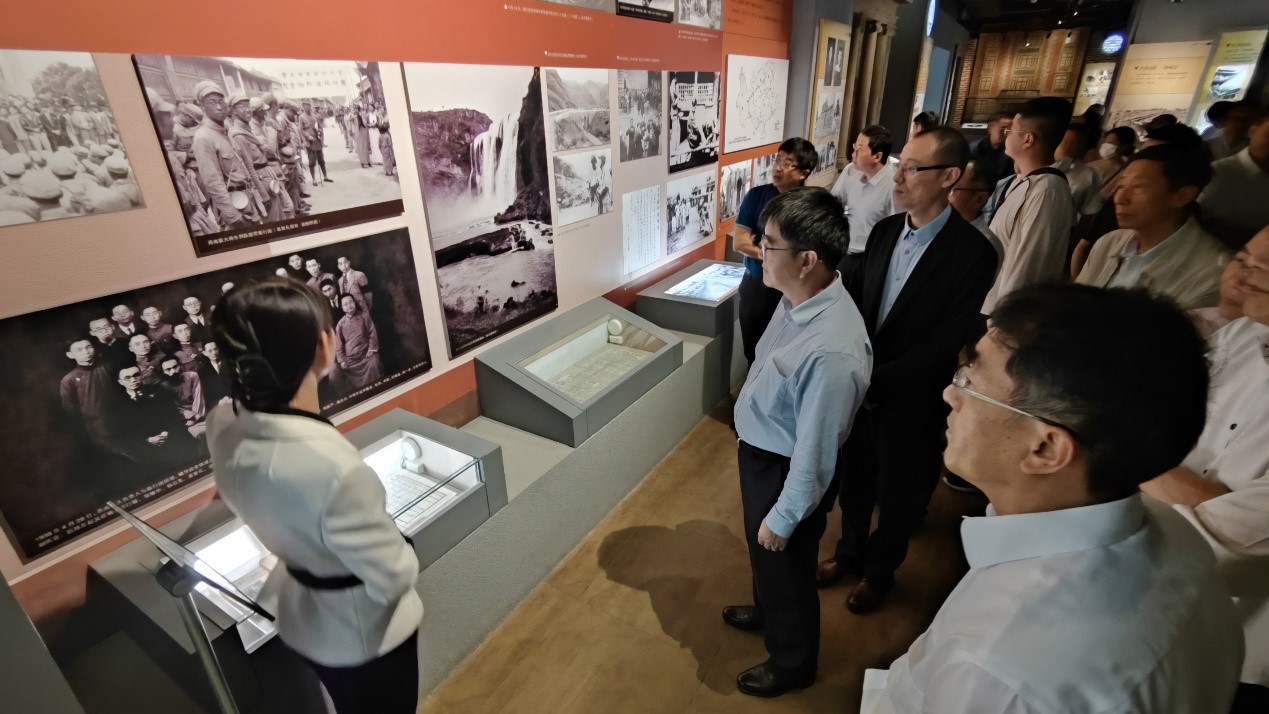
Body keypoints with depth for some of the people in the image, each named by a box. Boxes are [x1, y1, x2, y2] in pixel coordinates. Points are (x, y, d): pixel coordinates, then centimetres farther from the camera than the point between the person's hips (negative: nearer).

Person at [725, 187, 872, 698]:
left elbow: (814, 454, -27)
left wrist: (783, 519, -13)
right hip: (759, 453, 8)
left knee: (785, 567, 19)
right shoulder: (797, 298, -10)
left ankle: (792, 662, 49)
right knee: (763, 557, 32)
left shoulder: (833, 351, -38)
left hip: (786, 472, -8)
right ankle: (767, 612, 62)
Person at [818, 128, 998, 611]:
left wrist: (874, 383, -24)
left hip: (909, 402, -5)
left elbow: (945, 345, -22)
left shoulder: (973, 253, -19)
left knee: (897, 496, 19)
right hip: (858, 388, 5)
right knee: (853, 481, 22)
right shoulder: (886, 230, -2)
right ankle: (849, 552, 49)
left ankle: (880, 570, 45)